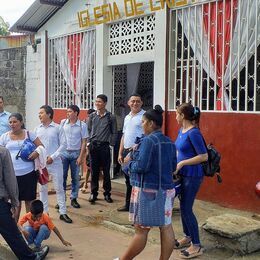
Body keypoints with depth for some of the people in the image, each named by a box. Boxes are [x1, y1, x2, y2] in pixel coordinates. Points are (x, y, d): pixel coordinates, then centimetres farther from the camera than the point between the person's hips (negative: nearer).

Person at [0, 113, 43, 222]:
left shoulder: (29, 134, 2)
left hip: (28, 173, -1)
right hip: (12, 175, 1)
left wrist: (37, 152, -18)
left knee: (29, 200, 8)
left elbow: (41, 147, 4)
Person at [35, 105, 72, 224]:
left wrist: (52, 157, -11)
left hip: (55, 163, -3)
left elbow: (63, 144, -5)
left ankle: (63, 213, 8)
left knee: (59, 188, 2)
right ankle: (44, 212, 21)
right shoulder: (37, 129, 7)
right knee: (42, 188, 10)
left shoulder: (58, 128, -2)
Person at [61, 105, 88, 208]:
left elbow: (84, 142, -3)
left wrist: (81, 157, -8)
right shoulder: (63, 122, 1)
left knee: (75, 177, 7)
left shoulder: (82, 125, -4)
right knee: (62, 176, 4)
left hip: (76, 153, -1)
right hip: (64, 152, 1)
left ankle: (73, 199, 17)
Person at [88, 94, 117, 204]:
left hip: (104, 146, -2)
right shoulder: (92, 116, 7)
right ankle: (94, 193, 15)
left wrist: (111, 144, -5)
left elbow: (114, 133, 2)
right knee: (94, 171, 6)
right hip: (93, 145, 2)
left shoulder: (110, 117, 0)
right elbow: (89, 130, 12)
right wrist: (89, 142, 4)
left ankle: (107, 194, 15)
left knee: (106, 171, 4)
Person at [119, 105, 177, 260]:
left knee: (141, 230, 3)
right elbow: (173, 167, 15)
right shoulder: (170, 142, 9)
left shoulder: (148, 140, -14)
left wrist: (129, 161, -1)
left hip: (148, 190, -7)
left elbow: (141, 166, -19)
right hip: (167, 189, 8)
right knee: (166, 227, 9)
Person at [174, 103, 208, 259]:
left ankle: (197, 246, 8)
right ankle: (187, 237, 34)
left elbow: (204, 156, -21)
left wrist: (182, 163, -19)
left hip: (193, 176, -9)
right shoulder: (181, 131, 8)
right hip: (183, 174, 9)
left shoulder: (194, 133, -19)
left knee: (186, 209, -4)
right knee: (183, 206, 17)